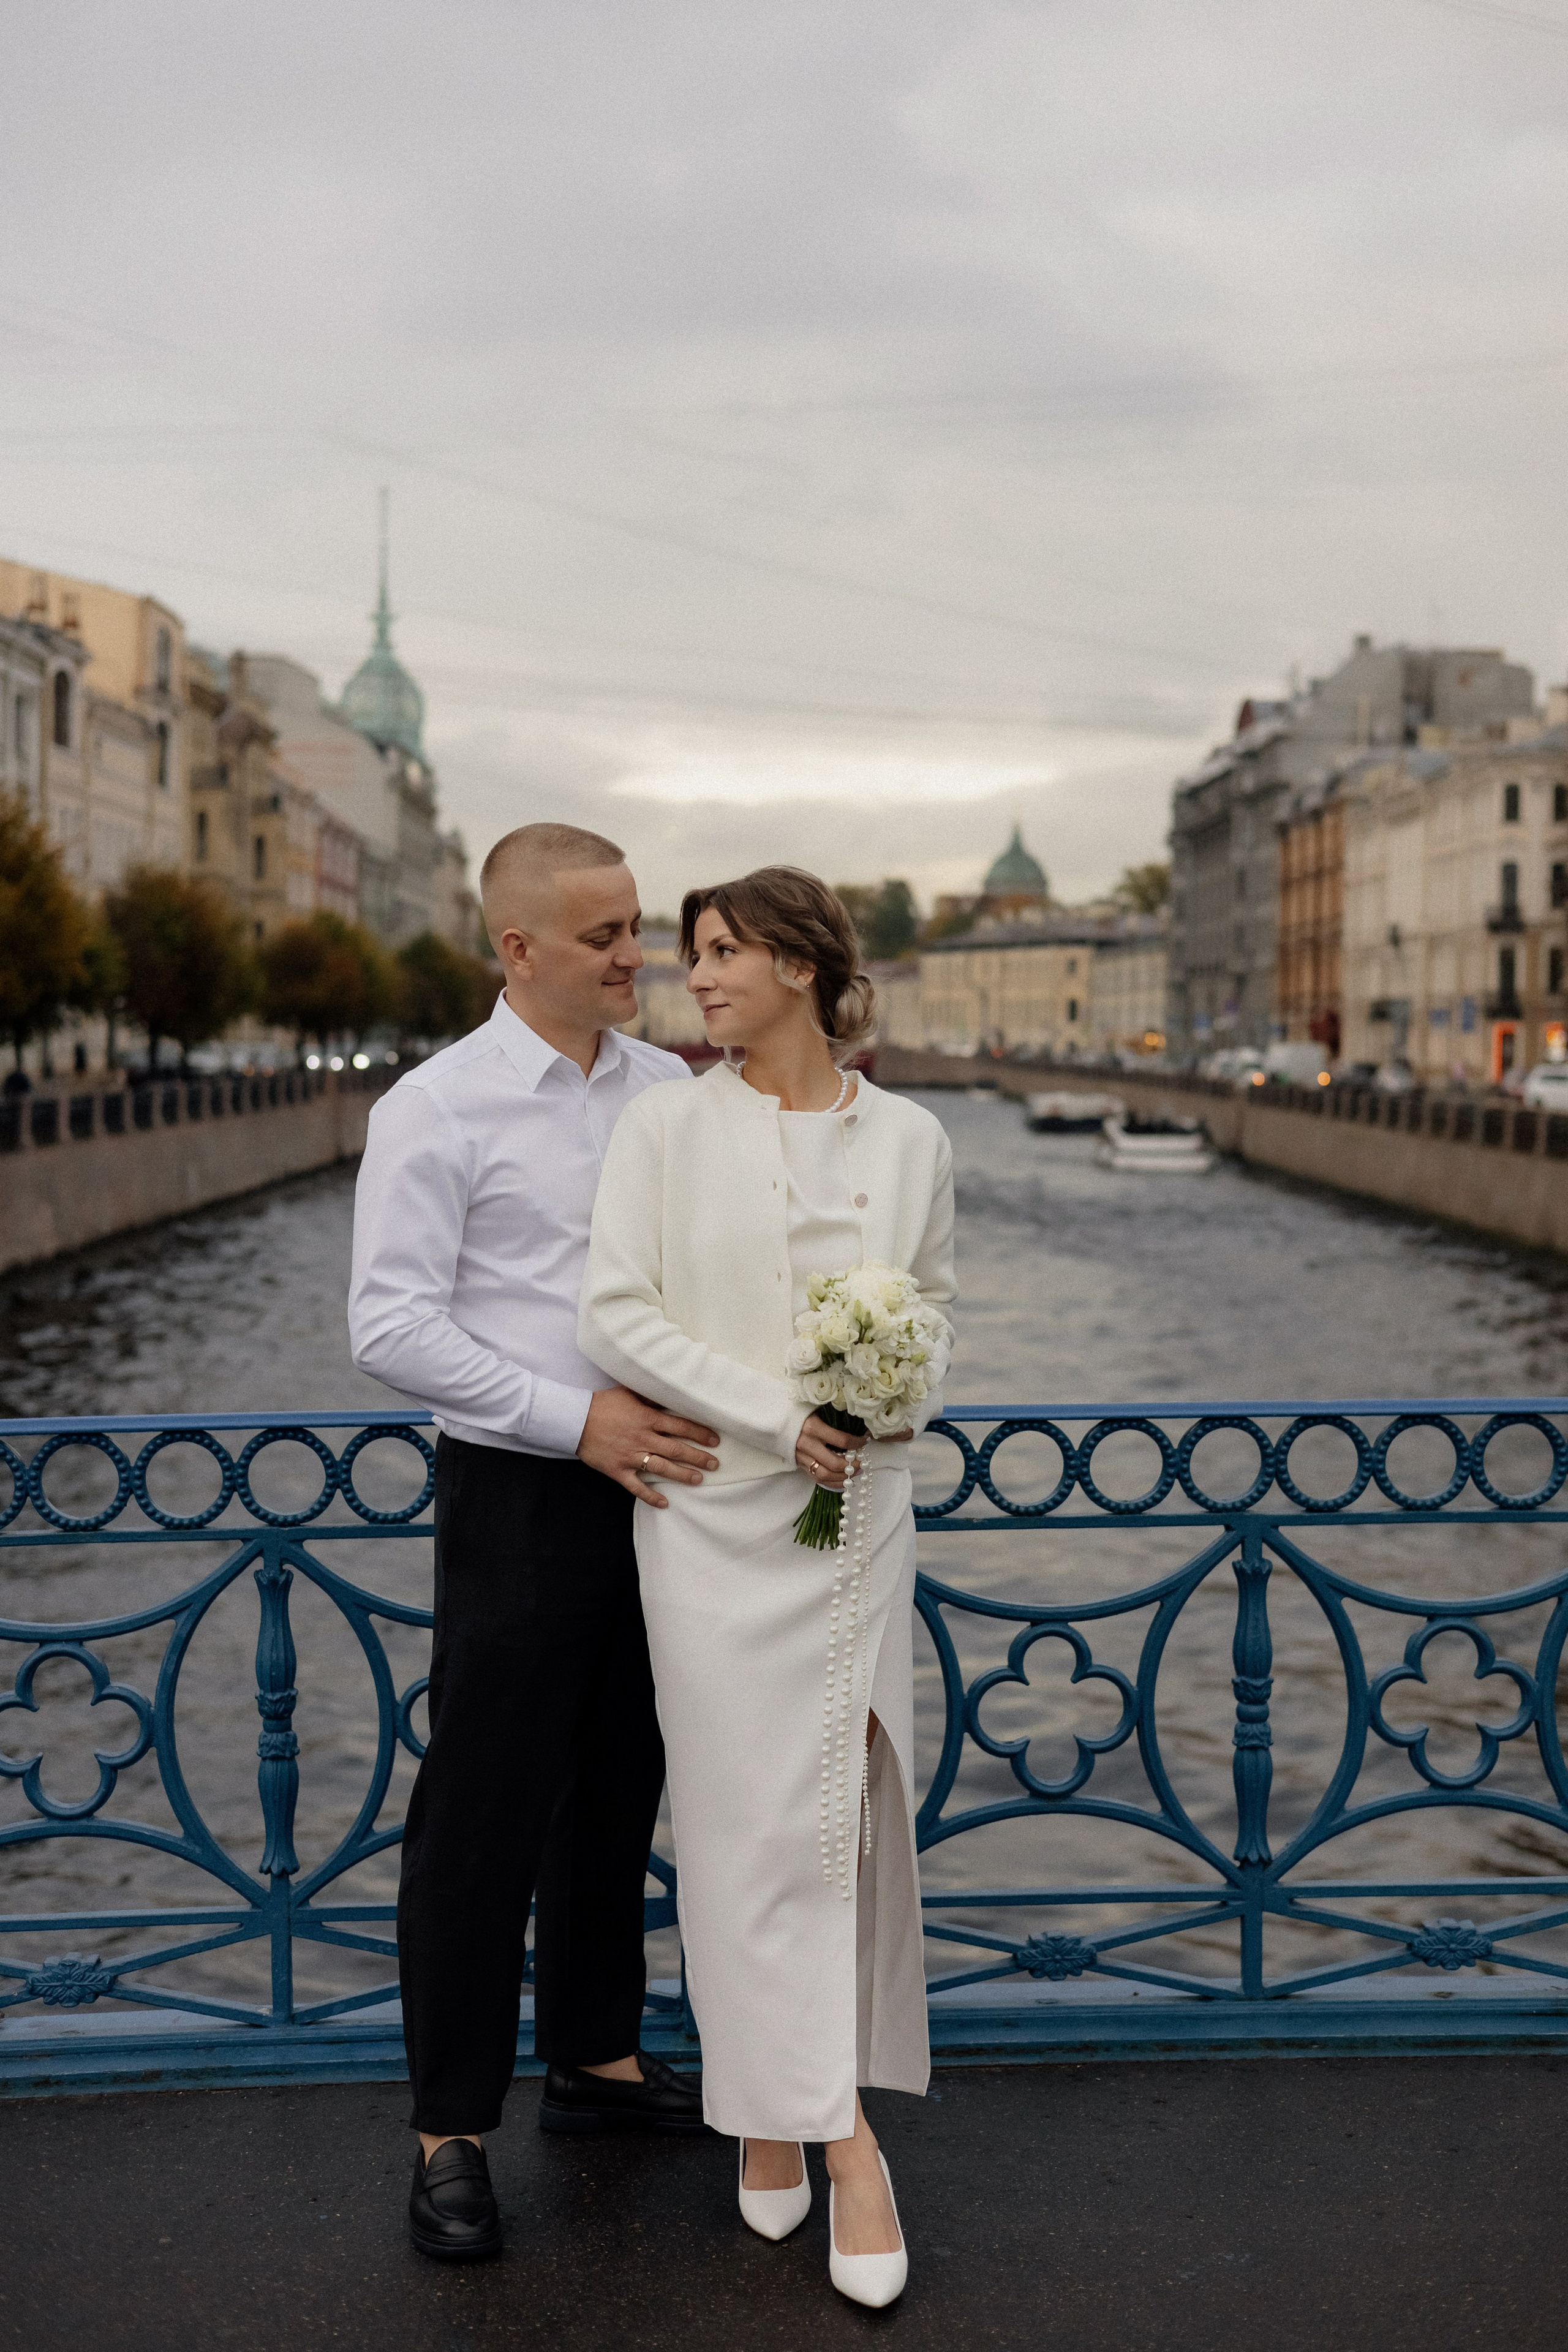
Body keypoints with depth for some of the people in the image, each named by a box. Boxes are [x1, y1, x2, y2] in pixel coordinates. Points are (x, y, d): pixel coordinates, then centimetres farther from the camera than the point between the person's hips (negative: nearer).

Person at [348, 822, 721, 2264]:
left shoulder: (672, 1091, 7)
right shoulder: (440, 1108, -9)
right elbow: (392, 1328, -14)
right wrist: (576, 1419, -19)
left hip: (656, 1486, 5)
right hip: (522, 1497, -5)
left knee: (619, 1797, 17)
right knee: (484, 1816, 2)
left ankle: (596, 2058, 34)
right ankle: (453, 2131, 16)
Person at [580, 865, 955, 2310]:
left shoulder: (909, 1139, 4)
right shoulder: (668, 1125, -2)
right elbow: (620, 1312, -8)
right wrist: (777, 1420, -15)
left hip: (860, 1510, 2)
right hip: (715, 1505, -2)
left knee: (847, 1803, 4)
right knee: (750, 1814, 1)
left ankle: (780, 2098, 22)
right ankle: (838, 2133, 14)